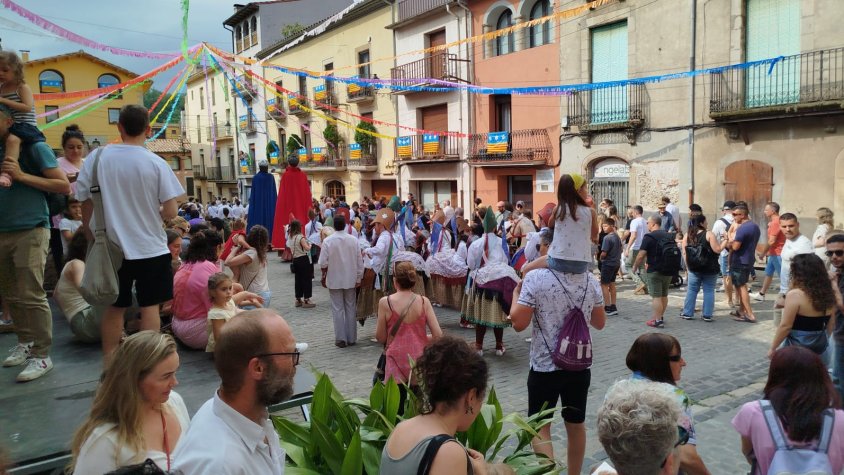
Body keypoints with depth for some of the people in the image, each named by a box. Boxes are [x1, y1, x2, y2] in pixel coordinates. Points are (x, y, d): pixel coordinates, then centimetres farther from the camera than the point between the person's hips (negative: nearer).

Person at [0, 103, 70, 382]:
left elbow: (64, 186, -8)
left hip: (30, 231, -6)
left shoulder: (33, 148, -2)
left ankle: (42, 356, -3)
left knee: (31, 296, -8)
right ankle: (25, 342, 24)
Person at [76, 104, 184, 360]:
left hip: (112, 247, 3)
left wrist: (93, 239, 15)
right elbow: (170, 211, -11)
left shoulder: (97, 157, -5)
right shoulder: (156, 163, -11)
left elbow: (85, 206, 1)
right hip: (151, 248, -2)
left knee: (114, 307, 15)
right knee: (150, 306, 8)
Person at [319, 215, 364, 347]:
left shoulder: (328, 241, -11)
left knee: (337, 309, 5)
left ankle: (340, 338, 6)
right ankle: (351, 338, 17)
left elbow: (323, 263, -10)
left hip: (334, 280, -2)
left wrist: (324, 275, 8)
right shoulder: (353, 240, -5)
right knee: (350, 308, 11)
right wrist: (359, 278, 6)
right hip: (350, 279, 2)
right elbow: (359, 261, -2)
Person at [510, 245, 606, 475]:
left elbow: (518, 323, -14)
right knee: (576, 424, 19)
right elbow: (599, 323, 9)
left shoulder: (535, 278, -16)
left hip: (545, 366, -4)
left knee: (540, 426, 10)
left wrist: (516, 294, 2)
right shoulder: (591, 280, -1)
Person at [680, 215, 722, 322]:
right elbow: (717, 250, -15)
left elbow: (684, 253, 5)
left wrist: (688, 266, 13)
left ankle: (687, 313, 12)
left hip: (694, 269, 4)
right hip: (709, 269, -3)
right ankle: (708, 315, 5)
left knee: (691, 290, 10)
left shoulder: (687, 236, 3)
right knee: (709, 291, 4)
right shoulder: (709, 234, -11)